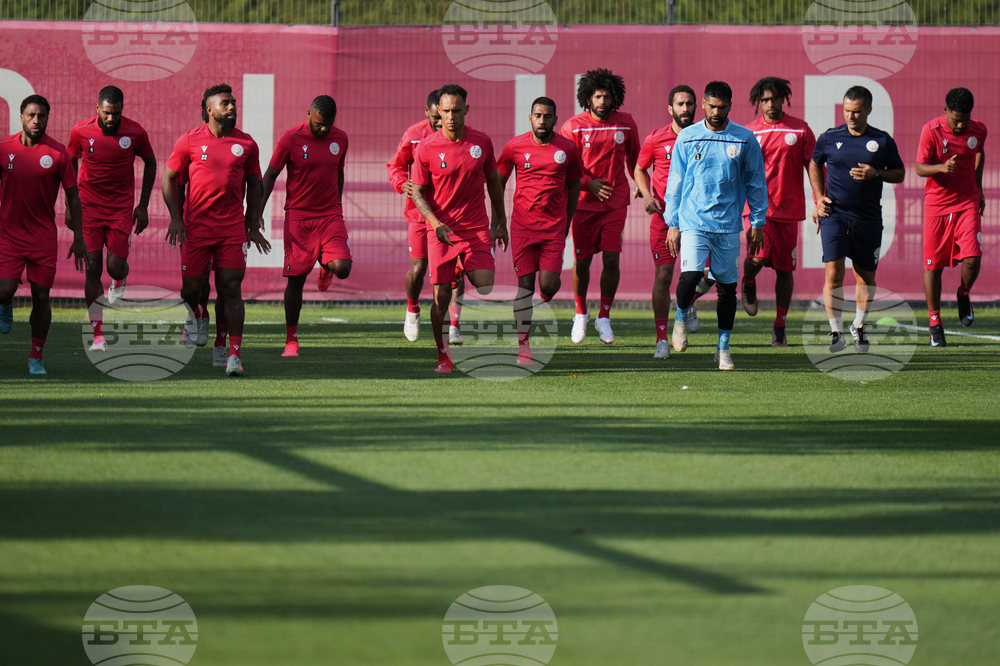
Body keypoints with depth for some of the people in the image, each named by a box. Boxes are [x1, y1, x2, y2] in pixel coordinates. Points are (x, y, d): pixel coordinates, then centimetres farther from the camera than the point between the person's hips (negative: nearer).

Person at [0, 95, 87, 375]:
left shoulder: (58, 153, -4)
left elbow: (73, 197, 3)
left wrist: (78, 239, 0)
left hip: (43, 236, 0)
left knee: (41, 297, 0)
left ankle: (36, 357, 14)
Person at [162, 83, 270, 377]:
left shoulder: (246, 144, 6)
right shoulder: (190, 141, 0)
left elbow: (254, 186, 16)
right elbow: (169, 178, 7)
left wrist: (254, 226, 12)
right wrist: (175, 217, -3)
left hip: (233, 227, 1)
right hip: (196, 226, -1)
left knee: (231, 288, -7)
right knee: (190, 287, 3)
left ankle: (235, 353, -7)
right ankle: (194, 315, 39)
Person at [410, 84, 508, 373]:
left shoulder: (482, 142, 2)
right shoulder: (426, 148, -6)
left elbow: (493, 183, 15)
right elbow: (417, 192, -1)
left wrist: (501, 223, 17)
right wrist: (435, 222, -16)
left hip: (477, 229, 1)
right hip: (441, 230, -1)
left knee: (486, 290, -11)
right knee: (441, 296, -3)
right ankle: (443, 356, 12)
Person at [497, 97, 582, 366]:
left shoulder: (567, 148, 1)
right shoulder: (515, 147, -1)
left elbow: (573, 186, 13)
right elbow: (498, 182, 11)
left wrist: (567, 223, 15)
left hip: (554, 226, 1)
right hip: (523, 225, 0)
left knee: (548, 285, -9)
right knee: (525, 284, -4)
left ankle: (546, 298, 30)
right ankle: (523, 345, 2)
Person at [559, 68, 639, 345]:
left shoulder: (626, 124, 3)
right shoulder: (573, 126, -4)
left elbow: (634, 159, 18)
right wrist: (589, 183, -16)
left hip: (616, 202, 1)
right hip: (583, 202, -1)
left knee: (612, 260, -7)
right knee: (581, 260, 5)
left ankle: (604, 316, 8)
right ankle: (581, 314, 27)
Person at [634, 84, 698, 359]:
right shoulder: (656, 140, 0)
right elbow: (640, 169, 15)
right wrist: (647, 196, 0)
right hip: (664, 215, -1)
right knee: (663, 276, -4)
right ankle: (662, 339, 4)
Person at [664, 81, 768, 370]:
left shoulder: (745, 139, 3)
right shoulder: (687, 137, 3)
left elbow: (756, 183, 10)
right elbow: (675, 182, 8)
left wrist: (757, 223, 7)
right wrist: (673, 224, 6)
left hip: (728, 224, 1)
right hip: (693, 221, -1)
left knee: (728, 286, 3)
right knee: (690, 275, -19)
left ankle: (723, 347, 17)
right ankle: (681, 319, 11)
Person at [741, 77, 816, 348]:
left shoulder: (800, 130, 5)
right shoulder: (749, 132, 5)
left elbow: (813, 167, 7)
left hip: (788, 209, 1)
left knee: (784, 269, 4)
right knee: (758, 257, -22)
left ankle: (780, 326, 15)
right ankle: (748, 284, 13)